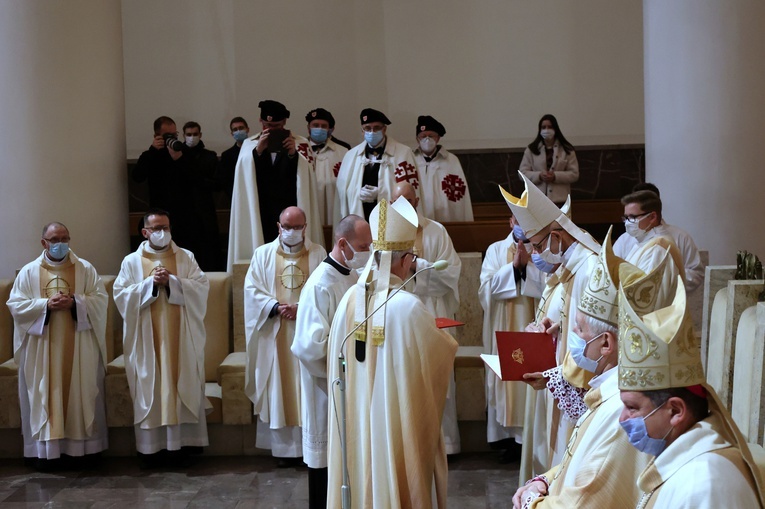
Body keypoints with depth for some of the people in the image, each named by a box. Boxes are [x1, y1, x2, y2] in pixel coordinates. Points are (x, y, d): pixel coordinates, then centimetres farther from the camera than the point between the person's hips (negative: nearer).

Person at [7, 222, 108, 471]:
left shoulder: (85, 269, 4)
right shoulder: (29, 271, 4)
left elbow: (100, 299, -1)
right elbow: (15, 304, -2)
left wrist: (75, 302, -17)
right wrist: (46, 305, -16)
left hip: (79, 347, 0)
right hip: (42, 349, 0)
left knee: (82, 394, 3)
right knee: (44, 396, 1)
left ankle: (85, 446, 10)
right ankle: (45, 449, 7)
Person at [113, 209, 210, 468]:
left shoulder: (186, 257, 7)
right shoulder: (132, 262, 6)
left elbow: (202, 287, -5)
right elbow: (121, 295, -4)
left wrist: (171, 282, -16)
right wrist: (151, 283, -15)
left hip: (181, 339, 0)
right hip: (147, 340, 0)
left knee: (182, 387, 1)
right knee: (150, 391, 1)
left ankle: (182, 444, 6)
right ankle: (151, 447, 6)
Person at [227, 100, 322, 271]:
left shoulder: (300, 144, 7)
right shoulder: (249, 144, 11)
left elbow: (306, 177, -4)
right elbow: (244, 176, -4)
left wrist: (293, 154, -20)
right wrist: (258, 150, -19)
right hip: (259, 217, 1)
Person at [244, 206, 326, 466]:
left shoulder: (318, 254, 4)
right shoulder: (263, 254, 7)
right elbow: (252, 290, 1)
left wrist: (302, 308, -17)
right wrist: (277, 307, -14)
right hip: (275, 334, 1)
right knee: (279, 389, 2)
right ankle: (285, 447, 8)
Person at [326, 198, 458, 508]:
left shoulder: (351, 299, -5)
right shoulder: (408, 306, -22)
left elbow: (336, 355, 6)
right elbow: (444, 351, -7)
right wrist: (444, 337, 16)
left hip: (356, 417, 5)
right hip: (396, 418, -5)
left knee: (363, 475, 18)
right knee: (397, 481, 10)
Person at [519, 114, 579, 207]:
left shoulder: (567, 150, 3)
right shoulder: (531, 150, 5)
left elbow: (574, 174, 0)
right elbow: (523, 172, 3)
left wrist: (556, 176, -16)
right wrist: (539, 176, -16)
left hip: (559, 199, 0)